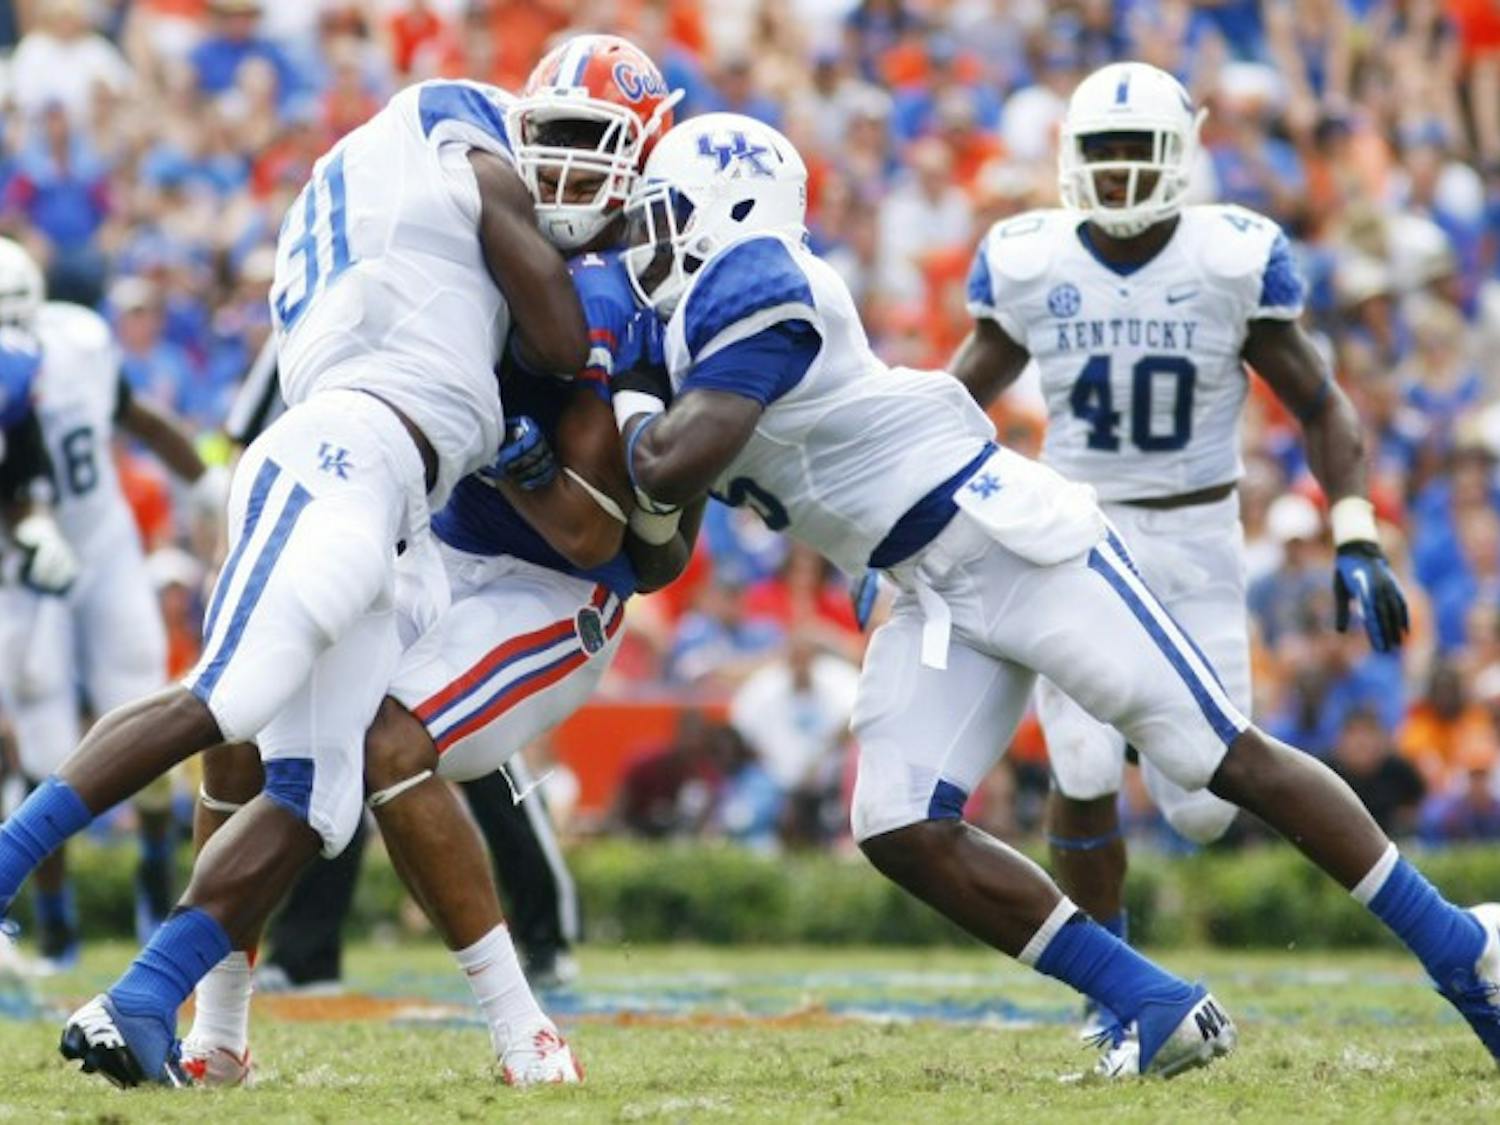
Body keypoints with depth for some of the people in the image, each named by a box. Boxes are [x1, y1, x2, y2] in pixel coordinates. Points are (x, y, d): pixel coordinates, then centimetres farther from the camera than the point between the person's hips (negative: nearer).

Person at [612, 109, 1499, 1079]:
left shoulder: (753, 284, -15)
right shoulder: (711, 311, 15)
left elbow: (670, 474, -23)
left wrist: (625, 396, -5)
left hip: (1011, 539, -9)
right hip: (934, 595, 9)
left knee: (1231, 759, -5)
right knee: (902, 833, -5)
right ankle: (1161, 1011, -2)